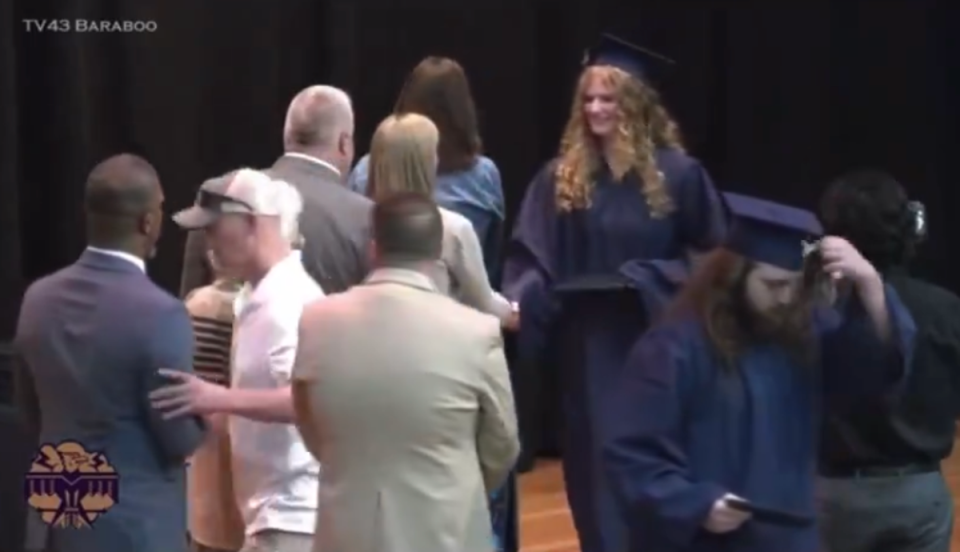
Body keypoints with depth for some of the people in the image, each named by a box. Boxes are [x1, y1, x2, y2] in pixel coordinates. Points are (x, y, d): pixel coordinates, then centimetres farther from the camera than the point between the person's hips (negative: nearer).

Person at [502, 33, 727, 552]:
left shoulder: (677, 174, -3)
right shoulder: (561, 178, 2)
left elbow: (713, 256, 1)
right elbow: (531, 257, -3)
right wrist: (516, 304, -22)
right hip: (589, 348, 2)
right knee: (599, 472, 6)